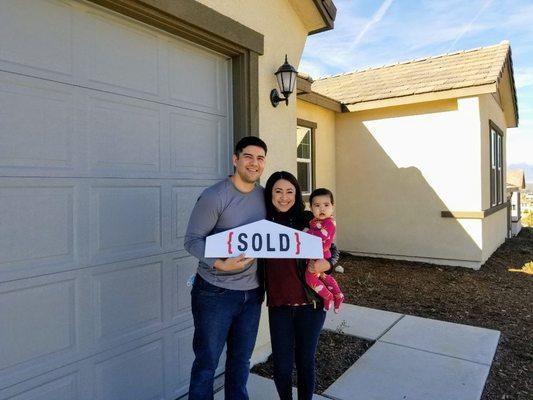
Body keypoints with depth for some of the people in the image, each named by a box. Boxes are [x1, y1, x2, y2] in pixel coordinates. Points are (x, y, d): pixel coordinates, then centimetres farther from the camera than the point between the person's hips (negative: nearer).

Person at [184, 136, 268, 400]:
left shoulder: (264, 195, 3)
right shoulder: (214, 196, -15)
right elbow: (192, 240, -15)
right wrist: (219, 264, -30)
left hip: (252, 292, 6)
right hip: (216, 292, -5)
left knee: (241, 360, 21)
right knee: (207, 362, 9)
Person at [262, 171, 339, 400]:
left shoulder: (308, 220, -6)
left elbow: (334, 251, 2)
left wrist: (325, 264, -19)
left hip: (310, 302, -1)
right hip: (278, 304, 1)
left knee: (306, 362, 14)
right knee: (282, 365, 10)